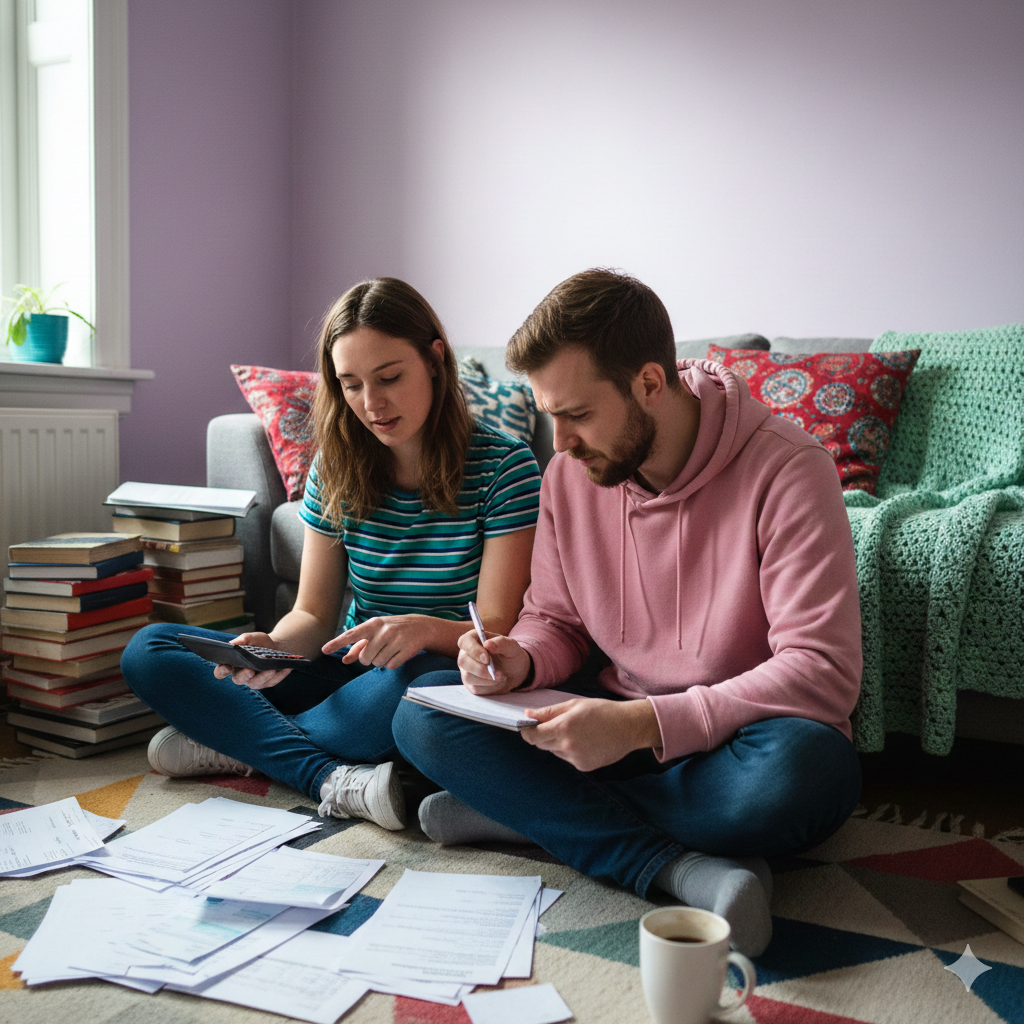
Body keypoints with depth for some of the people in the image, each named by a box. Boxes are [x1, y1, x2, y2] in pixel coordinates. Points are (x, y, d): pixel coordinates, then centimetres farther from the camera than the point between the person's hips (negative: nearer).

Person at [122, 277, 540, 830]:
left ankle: (240, 743, -14)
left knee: (414, 682, -42)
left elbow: (498, 632, -14)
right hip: (350, 667, 5)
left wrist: (426, 629, -36)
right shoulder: (336, 467, 2)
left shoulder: (504, 467, -11)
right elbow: (314, 613, 2)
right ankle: (333, 778, -24)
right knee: (148, 650, -7)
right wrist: (272, 645, -22)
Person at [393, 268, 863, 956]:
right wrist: (521, 661, -14)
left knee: (800, 769, -40)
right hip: (613, 724, 5)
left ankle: (535, 810, -17)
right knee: (420, 714, -14)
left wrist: (644, 723, -32)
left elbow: (824, 672, -25)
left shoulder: (786, 469, -19)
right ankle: (678, 866, -24)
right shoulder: (570, 474, -1)